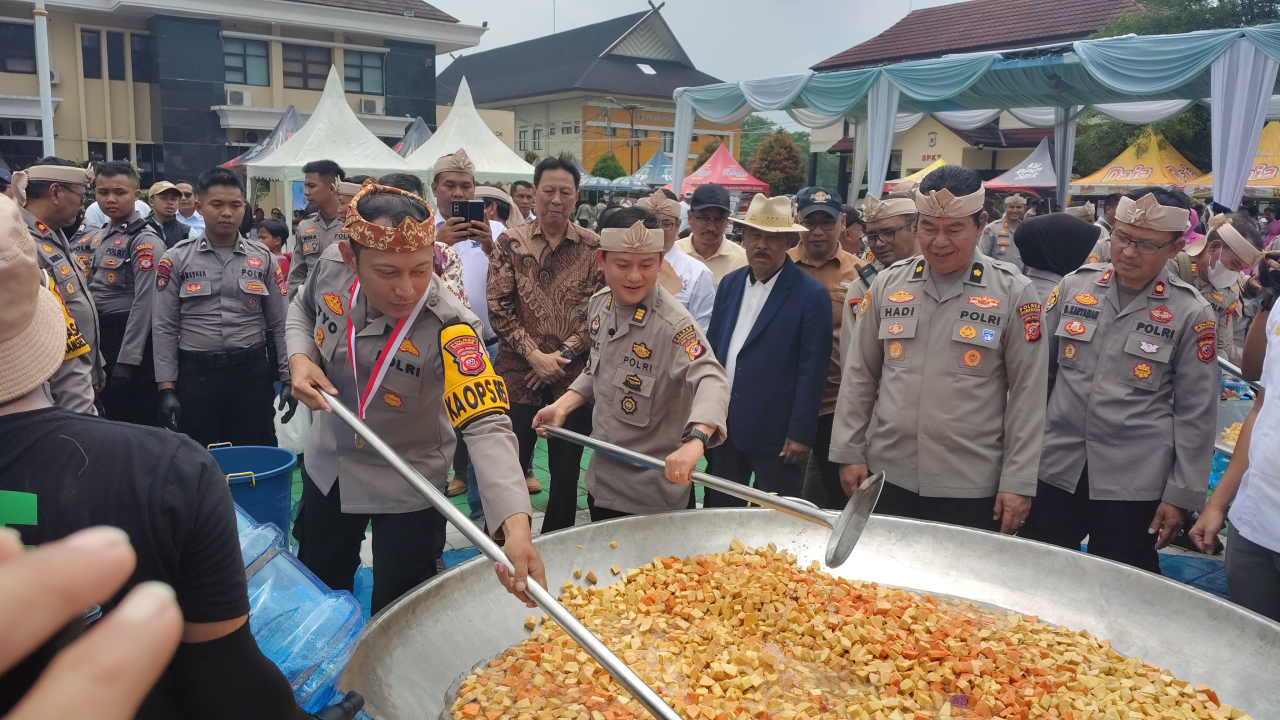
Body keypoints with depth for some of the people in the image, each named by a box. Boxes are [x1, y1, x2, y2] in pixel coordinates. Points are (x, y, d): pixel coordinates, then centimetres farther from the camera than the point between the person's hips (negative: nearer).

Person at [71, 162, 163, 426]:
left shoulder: (145, 240, -11)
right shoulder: (94, 235, 13)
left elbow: (145, 302, -16)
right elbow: (88, 291, 16)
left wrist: (127, 360, -19)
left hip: (132, 339, -8)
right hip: (99, 338, 8)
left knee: (140, 426, -2)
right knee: (111, 421, 16)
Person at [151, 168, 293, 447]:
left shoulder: (263, 258, 4)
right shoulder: (177, 259, 1)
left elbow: (280, 324, 5)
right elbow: (164, 328, 1)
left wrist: (289, 378, 0)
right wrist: (166, 388, -4)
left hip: (252, 372, 1)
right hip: (196, 373, 0)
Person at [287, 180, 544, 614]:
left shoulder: (448, 327, -35)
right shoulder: (332, 265, -19)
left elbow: (487, 425, -44)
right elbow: (302, 311, 5)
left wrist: (516, 524, -58)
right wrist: (300, 358, -16)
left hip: (406, 488, -5)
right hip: (327, 463, 5)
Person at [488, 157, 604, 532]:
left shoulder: (593, 246, 3)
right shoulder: (510, 242, 2)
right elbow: (498, 308, -2)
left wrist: (564, 353, -10)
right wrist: (534, 354, -11)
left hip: (573, 377, 1)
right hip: (519, 375, -1)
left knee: (567, 473, 11)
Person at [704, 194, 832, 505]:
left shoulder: (811, 295, -9)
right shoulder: (729, 284, 8)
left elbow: (812, 371, -11)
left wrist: (800, 434, -13)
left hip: (776, 434, -5)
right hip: (724, 429, 6)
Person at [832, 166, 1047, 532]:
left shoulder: (1013, 293, -3)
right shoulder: (888, 283, 4)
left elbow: (1027, 394, -3)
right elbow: (859, 374, 8)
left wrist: (1018, 483, -5)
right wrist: (849, 452, 4)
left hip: (971, 489, -2)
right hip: (888, 478, 3)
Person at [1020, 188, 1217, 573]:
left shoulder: (1191, 314, -4)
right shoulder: (1074, 286, 2)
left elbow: (1195, 413, -2)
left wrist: (1182, 496, -2)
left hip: (1133, 485, -2)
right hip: (1055, 472, 2)